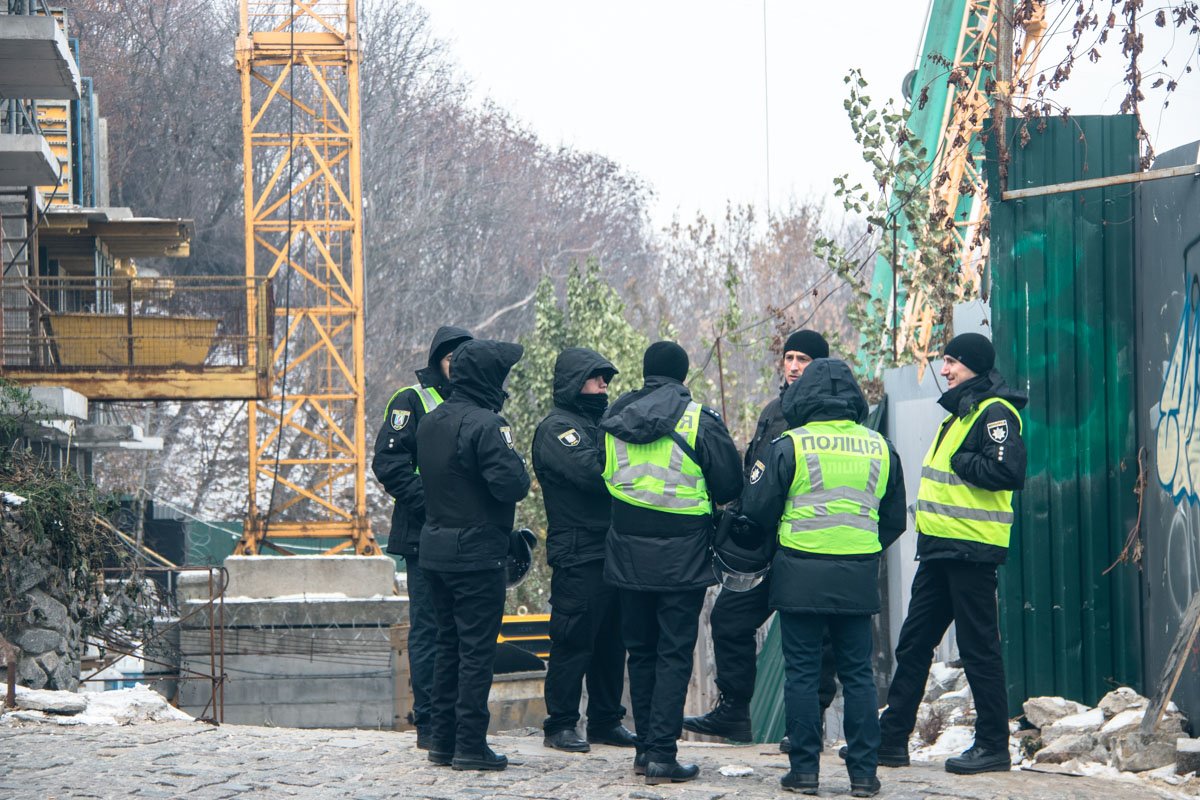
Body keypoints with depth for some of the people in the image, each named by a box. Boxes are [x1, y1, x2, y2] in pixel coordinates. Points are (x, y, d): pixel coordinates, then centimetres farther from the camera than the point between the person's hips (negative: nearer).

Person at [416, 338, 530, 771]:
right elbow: (512, 485, -21)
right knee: (478, 649, -3)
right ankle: (470, 744, -3)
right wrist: (513, 457, -4)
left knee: (448, 643, 15)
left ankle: (442, 738, 18)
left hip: (435, 549, 8)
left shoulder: (430, 422, 10)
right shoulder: (486, 425, -18)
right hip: (478, 551, -8)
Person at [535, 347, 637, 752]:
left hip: (613, 549, 8)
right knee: (573, 642, -6)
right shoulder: (557, 428, -7)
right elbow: (592, 472, -22)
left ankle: (606, 720, 19)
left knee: (611, 640, 11)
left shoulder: (600, 423, 20)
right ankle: (560, 724, 0)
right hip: (578, 555, -8)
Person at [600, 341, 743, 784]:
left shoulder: (615, 420, 3)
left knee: (641, 652, 15)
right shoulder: (698, 420, -10)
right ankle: (661, 753, -7)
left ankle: (645, 748, 19)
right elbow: (730, 485, -5)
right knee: (674, 655, -1)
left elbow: (602, 479, 13)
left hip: (628, 554, 4)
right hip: (681, 557, -4)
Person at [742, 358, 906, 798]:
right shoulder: (879, 448, 5)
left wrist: (783, 534, 18)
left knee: (802, 673, 3)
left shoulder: (790, 446, -7)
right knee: (858, 674, 8)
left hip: (801, 576, -3)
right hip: (858, 579, 3)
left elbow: (756, 509, -2)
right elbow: (895, 520, 13)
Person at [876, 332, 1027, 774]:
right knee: (914, 643, 12)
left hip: (971, 550, -10)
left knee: (978, 647, -5)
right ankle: (891, 738, 17)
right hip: (941, 549, 10)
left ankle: (993, 746, 2)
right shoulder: (959, 413, 19)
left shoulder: (996, 413, -12)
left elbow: (1009, 471, -25)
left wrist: (959, 461, -16)